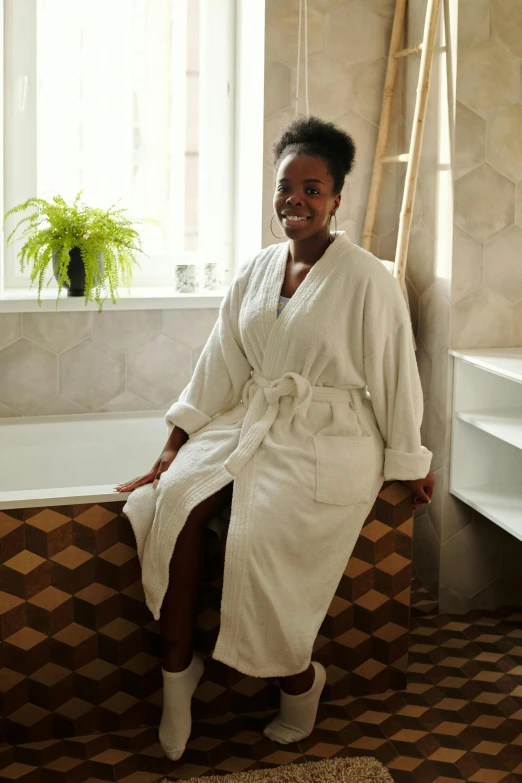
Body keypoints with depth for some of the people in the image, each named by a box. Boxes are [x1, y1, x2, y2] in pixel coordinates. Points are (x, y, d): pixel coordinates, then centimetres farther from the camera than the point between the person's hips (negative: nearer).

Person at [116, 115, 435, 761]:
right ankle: (177, 665, -5)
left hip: (329, 440, -5)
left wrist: (409, 464, 2)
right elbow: (218, 367, 7)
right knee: (175, 499, -20)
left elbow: (393, 375, -4)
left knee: (260, 534, -26)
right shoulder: (256, 272, 8)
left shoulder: (365, 280, -9)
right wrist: (174, 448, 2)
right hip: (253, 420, 5)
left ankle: (299, 681, 2)